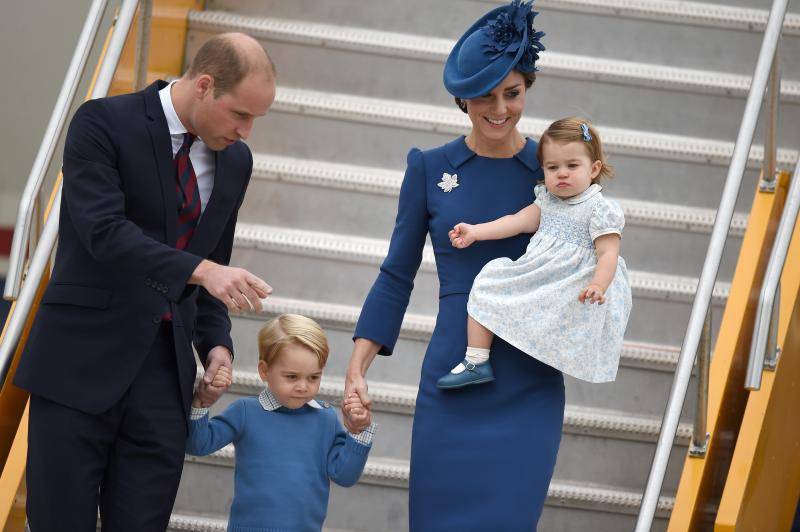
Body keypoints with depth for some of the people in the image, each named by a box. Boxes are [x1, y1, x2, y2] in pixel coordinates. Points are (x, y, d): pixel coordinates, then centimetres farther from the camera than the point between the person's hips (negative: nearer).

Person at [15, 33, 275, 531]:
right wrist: (200, 271, -30)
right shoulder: (103, 123, -8)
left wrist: (216, 344, 5)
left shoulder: (235, 160, 11)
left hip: (165, 370, 5)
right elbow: (104, 230, -21)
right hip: (84, 362, -5)